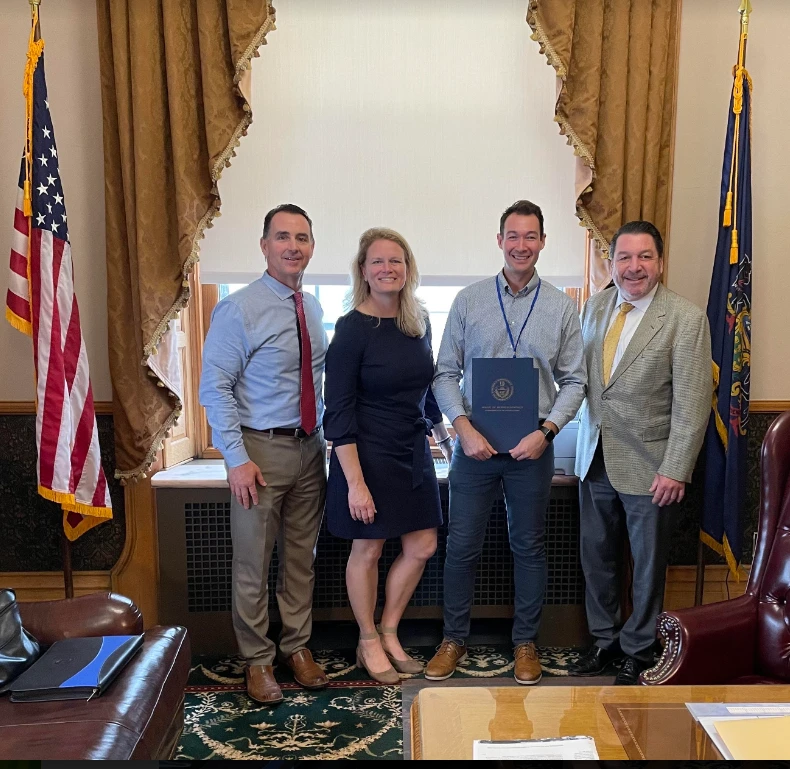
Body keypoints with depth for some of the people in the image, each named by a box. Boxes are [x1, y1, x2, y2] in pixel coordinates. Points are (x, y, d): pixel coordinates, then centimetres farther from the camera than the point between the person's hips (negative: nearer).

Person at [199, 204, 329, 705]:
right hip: (261, 449, -5)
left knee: (302, 556, 16)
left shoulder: (314, 310, 8)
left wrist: (325, 432, 8)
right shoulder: (238, 310, -11)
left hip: (310, 446, 6)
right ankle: (257, 660, 25)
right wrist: (237, 458, -17)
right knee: (253, 562, 6)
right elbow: (215, 389, -13)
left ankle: (298, 647, 33)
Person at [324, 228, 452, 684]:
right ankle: (369, 644, 29)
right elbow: (339, 411, -16)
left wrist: (441, 430, 24)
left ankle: (389, 635, 30)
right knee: (368, 551, 7)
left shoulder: (420, 322, 4)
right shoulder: (352, 329, -14)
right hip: (369, 454, -6)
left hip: (413, 453, 6)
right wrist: (355, 482, -20)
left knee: (422, 548, 10)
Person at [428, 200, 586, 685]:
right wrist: (464, 427, -12)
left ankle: (526, 643, 30)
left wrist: (546, 430, -11)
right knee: (462, 546, 7)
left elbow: (574, 381, 3)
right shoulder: (469, 300, 2)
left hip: (532, 445, 1)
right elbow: (446, 373, 1)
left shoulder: (562, 307, 3)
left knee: (530, 547, 13)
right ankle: (454, 640, 26)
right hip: (474, 442, 0)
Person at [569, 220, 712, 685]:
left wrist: (675, 470, -16)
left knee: (648, 564, 11)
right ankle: (605, 641, 34)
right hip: (595, 459, 5)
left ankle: (639, 651, 31)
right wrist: (584, 441, 5)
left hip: (648, 465, -4)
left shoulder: (686, 318, -11)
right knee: (596, 558, 15)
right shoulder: (595, 307, 5)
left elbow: (692, 402, -13)